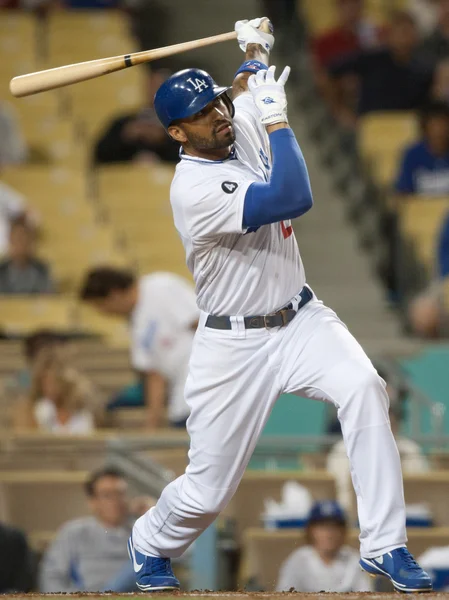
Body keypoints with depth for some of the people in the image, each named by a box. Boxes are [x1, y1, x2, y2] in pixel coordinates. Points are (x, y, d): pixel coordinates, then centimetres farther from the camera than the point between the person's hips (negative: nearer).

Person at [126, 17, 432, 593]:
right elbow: (293, 199, -32)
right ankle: (151, 542, 36)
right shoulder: (194, 187, -22)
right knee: (207, 490, 0)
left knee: (363, 388, -26)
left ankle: (385, 545, -23)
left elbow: (247, 91, 29)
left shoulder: (243, 134, 3)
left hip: (301, 319, 6)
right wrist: (276, 118, -26)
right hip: (234, 345, -6)